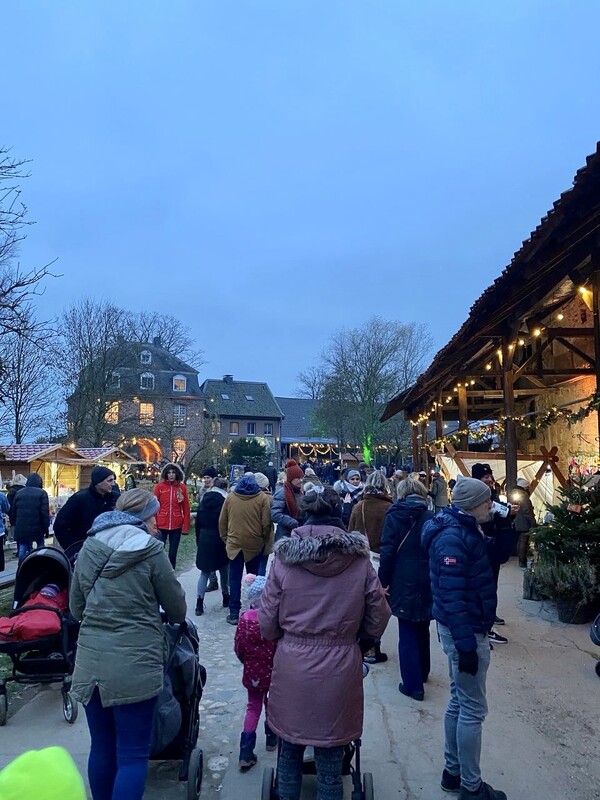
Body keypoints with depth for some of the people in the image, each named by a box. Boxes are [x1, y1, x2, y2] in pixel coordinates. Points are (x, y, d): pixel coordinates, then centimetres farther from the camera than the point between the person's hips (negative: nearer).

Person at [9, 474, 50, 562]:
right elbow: (45, 512, -10)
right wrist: (46, 527, -5)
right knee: (41, 548, 14)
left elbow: (13, 511, 14)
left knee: (22, 549, 5)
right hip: (37, 527, -3)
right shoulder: (42, 493, -4)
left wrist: (14, 524, 23)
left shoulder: (19, 493, 10)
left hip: (21, 528, 3)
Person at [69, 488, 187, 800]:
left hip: (90, 661, 5)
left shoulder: (89, 546, 4)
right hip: (134, 663, -5)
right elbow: (176, 605, 0)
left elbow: (76, 607, 13)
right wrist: (177, 620, 22)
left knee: (102, 748, 20)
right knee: (132, 755, 6)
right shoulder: (150, 549, -10)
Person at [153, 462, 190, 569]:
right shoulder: (159, 487, -1)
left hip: (176, 526, 1)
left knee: (173, 553, 10)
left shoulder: (182, 487, 2)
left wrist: (186, 527, 0)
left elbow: (186, 509, 4)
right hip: (161, 525, -1)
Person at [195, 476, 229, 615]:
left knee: (205, 572, 9)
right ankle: (226, 598, 27)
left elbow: (198, 522, 9)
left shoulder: (204, 500, 6)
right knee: (224, 571, 15)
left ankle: (199, 603, -2)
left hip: (204, 540, 4)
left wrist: (199, 541, 15)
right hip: (220, 540, -4)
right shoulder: (225, 500, -9)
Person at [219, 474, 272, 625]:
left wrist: (225, 538, 15)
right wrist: (265, 540, 7)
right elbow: (266, 523, -8)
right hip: (255, 544, -1)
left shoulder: (230, 496, 1)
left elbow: (222, 521, 5)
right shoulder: (263, 498, -7)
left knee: (235, 579, 6)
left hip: (234, 543, 1)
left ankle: (234, 613, 4)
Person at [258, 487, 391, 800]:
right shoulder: (359, 560, -7)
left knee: (289, 754, 20)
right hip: (340, 668, 0)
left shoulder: (284, 557, -7)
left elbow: (266, 625, -3)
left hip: (292, 666, 0)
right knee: (330, 761, 15)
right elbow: (377, 623, 0)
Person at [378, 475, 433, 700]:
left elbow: (387, 552, -9)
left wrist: (384, 580, -1)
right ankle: (422, 672, 37)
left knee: (407, 633, 6)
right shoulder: (430, 518, -2)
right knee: (422, 628, 21)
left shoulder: (394, 516, -6)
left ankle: (413, 684, 7)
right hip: (427, 582, 3)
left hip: (403, 582, -3)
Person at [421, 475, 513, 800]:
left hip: (465, 629, 10)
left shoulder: (467, 531, 6)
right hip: (464, 631, -10)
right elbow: (452, 596, -26)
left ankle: (453, 771, 34)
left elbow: (497, 556, 16)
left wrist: (507, 529, -2)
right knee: (473, 710, 3)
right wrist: (466, 645, -25)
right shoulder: (453, 538, -24)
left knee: (459, 702, 20)